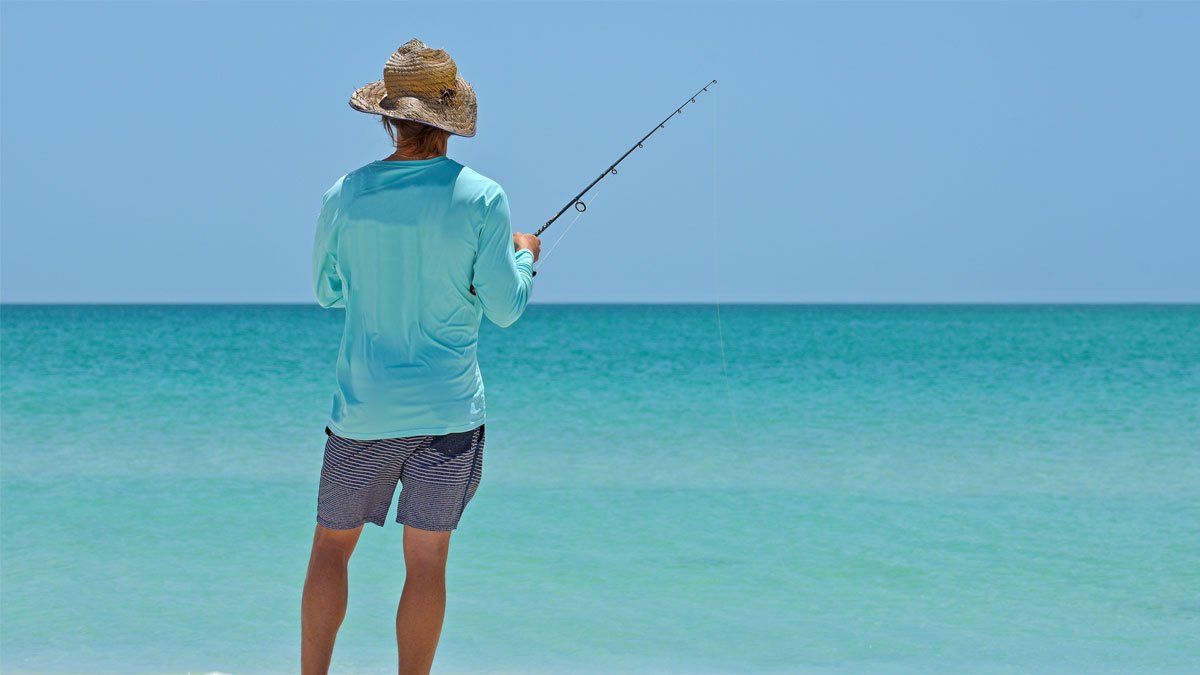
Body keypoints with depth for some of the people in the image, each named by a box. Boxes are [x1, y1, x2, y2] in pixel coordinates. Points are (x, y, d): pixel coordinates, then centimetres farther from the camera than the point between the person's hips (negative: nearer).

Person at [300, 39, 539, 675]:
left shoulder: (345, 195, -3)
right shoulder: (480, 198, -8)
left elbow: (326, 293, 10)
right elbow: (504, 308, -4)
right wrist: (523, 255, 15)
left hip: (363, 408, 1)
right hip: (448, 409, -1)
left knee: (332, 546, 12)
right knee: (426, 560, 4)